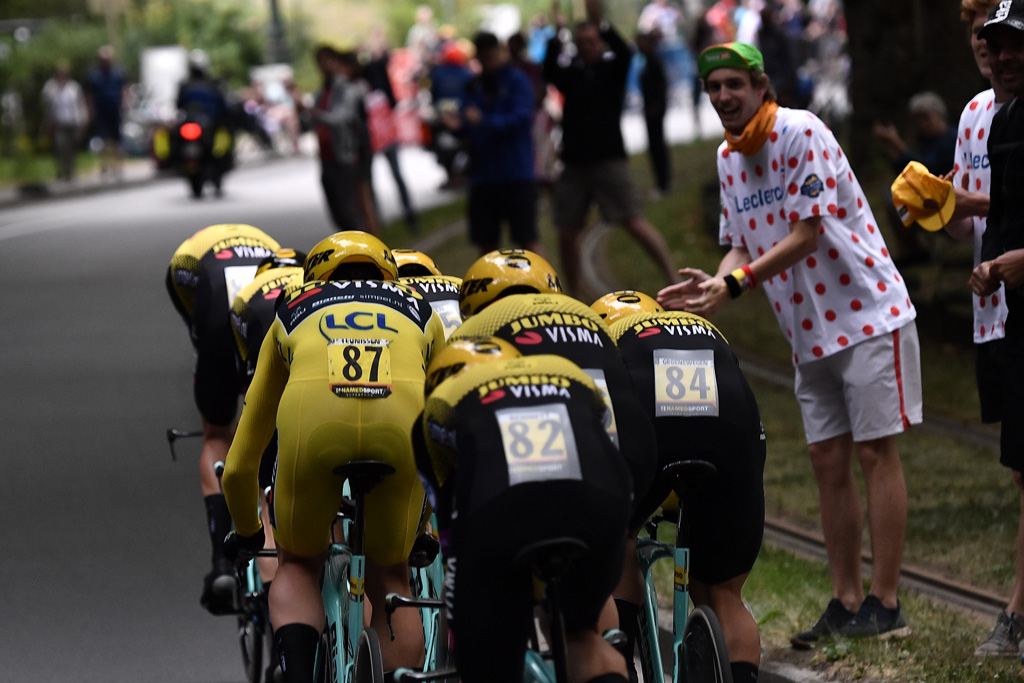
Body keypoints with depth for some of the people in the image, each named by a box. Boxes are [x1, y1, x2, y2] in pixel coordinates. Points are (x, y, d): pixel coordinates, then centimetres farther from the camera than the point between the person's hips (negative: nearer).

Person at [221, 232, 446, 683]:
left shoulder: (292, 313, 37)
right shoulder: (419, 312, 39)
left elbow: (239, 465, 40)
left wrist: (246, 532, 57)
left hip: (314, 413, 0)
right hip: (403, 417, 0)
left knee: (298, 564, 24)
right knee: (389, 578, 22)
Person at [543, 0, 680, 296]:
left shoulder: (612, 68, 1)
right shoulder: (571, 72, 8)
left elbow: (624, 54, -20)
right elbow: (550, 72, -11)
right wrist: (556, 37, -24)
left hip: (609, 160, -4)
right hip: (574, 163, 4)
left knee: (635, 223, -12)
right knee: (567, 232, 4)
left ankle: (674, 280, -9)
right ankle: (573, 297, 18)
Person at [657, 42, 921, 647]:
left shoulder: (801, 132, -15)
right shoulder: (728, 158, 9)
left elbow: (806, 234, -19)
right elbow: (743, 245, 12)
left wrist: (736, 283, -25)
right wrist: (712, 287, -9)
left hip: (868, 312, -8)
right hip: (810, 330, 8)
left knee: (876, 452, -5)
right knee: (829, 461, 6)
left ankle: (885, 604, -4)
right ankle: (846, 602, 10)